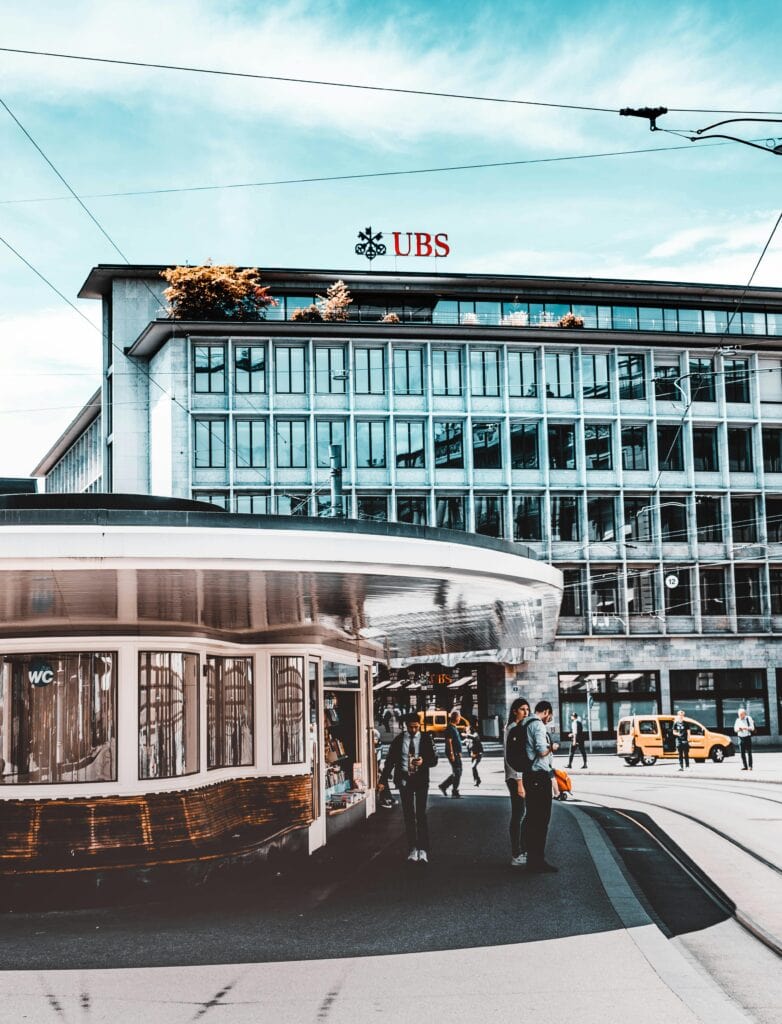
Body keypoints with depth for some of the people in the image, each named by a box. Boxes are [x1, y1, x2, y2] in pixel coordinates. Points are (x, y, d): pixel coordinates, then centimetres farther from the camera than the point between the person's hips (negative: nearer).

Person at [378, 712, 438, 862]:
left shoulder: (426, 739, 0)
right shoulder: (398, 740, 2)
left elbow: (434, 759, 2)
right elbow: (390, 760, 6)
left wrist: (424, 761, -20)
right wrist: (383, 780, 2)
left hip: (421, 779, -2)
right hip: (404, 779, 2)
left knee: (421, 814, -7)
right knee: (408, 815, 7)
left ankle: (423, 850, -6)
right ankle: (412, 849, 13)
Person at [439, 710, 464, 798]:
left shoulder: (454, 727, 17)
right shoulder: (450, 728, -14)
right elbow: (449, 741, -20)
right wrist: (451, 754, -24)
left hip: (456, 754, 10)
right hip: (453, 754, -10)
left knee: (457, 773, 13)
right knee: (457, 773, -7)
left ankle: (443, 786, 18)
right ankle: (455, 792, -1)